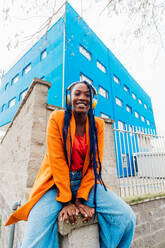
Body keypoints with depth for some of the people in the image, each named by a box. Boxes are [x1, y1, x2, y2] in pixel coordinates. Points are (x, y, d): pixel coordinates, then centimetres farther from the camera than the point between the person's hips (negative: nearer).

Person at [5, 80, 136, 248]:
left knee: (126, 218, -15)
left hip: (86, 181, 3)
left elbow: (95, 162, -3)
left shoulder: (98, 124, 2)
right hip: (56, 181, -2)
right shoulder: (57, 118, -6)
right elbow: (56, 160, -12)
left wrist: (81, 199, -12)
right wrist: (66, 201, -15)